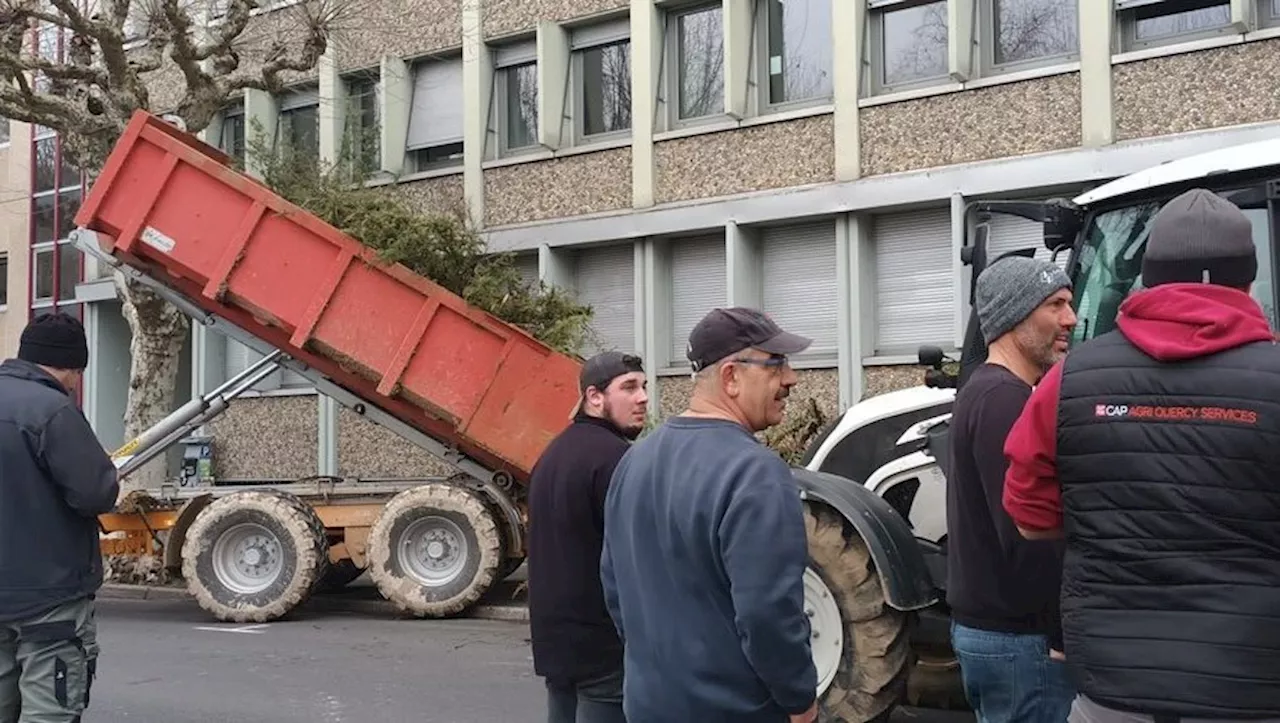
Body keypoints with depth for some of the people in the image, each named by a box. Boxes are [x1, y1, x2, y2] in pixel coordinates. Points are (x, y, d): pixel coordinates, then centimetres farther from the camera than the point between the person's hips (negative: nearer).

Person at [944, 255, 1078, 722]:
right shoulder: (1005, 401, -18)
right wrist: (1066, 636, -18)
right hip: (1018, 638, -10)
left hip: (983, 625, 10)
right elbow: (1027, 536, -24)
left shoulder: (984, 391, 14)